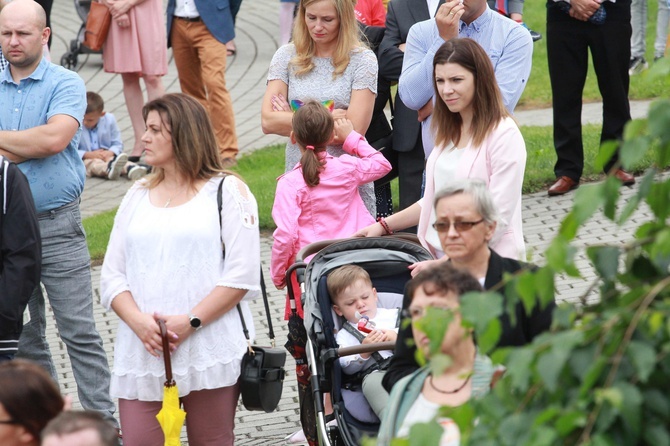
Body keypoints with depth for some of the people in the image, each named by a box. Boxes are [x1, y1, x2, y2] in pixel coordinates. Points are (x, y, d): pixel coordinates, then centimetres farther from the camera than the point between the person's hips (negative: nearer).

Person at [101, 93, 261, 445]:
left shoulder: (227, 191, 5)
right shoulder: (138, 196, 18)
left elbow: (242, 274, -6)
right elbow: (112, 275, 11)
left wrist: (191, 321, -15)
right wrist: (138, 321, -9)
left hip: (210, 347, -4)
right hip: (142, 351, 4)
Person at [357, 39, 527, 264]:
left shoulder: (504, 135, -10)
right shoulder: (449, 131, 16)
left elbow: (498, 219, -15)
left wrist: (442, 264, -19)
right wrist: (384, 225, 16)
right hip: (438, 256, 7)